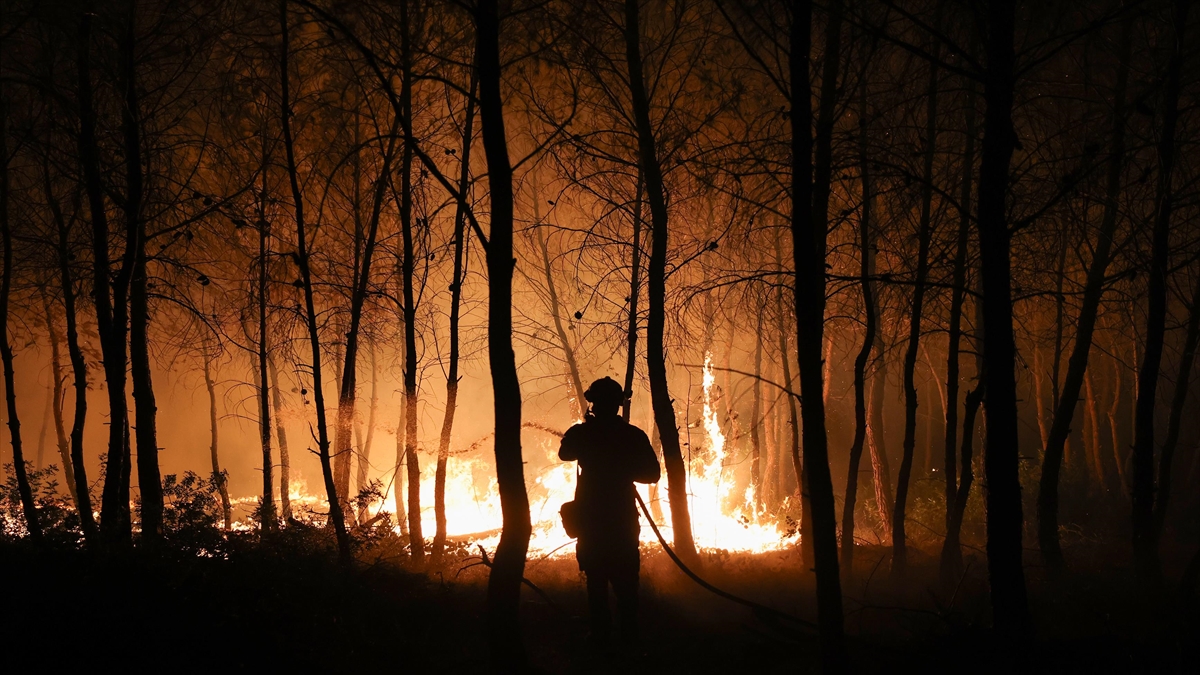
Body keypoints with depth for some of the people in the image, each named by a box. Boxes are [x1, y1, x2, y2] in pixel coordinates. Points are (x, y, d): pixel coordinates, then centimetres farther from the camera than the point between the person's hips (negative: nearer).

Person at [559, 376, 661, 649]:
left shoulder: (582, 433, -9)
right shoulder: (633, 435, -9)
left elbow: (565, 454, 13)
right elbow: (652, 473, -1)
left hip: (591, 518, -1)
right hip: (623, 517, 1)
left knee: (596, 578, 6)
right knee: (625, 579, 9)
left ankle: (600, 635, 6)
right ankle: (629, 636, 11)